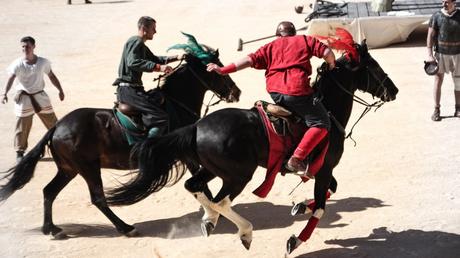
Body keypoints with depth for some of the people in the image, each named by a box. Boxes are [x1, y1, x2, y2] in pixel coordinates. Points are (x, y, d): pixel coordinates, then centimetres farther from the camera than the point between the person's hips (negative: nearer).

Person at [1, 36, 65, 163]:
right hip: (24, 98, -2)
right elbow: (11, 79, -24)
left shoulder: (43, 62, -3)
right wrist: (5, 93, -39)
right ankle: (19, 152, 11)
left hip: (40, 96, 2)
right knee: (22, 126, -1)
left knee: (52, 121, 11)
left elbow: (51, 76, 10)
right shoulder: (17, 64, -12)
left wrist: (60, 90, 9)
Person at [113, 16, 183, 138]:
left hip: (133, 88, 11)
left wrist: (175, 58, 23)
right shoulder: (136, 42, -11)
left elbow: (155, 59, 35)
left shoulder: (141, 45, 22)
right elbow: (132, 62, -28)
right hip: (128, 90, -11)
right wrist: (158, 67, -35)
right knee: (162, 118, -18)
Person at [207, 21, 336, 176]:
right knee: (321, 123, 0)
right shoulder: (304, 40, 19)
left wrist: (223, 70, 10)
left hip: (274, 92, 5)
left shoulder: (271, 46, 23)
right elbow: (327, 52, 8)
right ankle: (297, 158, -16)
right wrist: (331, 67, 28)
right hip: (297, 91, -5)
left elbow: (250, 60, 10)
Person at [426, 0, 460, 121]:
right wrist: (430, 55, -12)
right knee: (438, 81, -3)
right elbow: (430, 36, -5)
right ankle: (436, 110, 3)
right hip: (441, 54, -1)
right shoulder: (436, 16, -4)